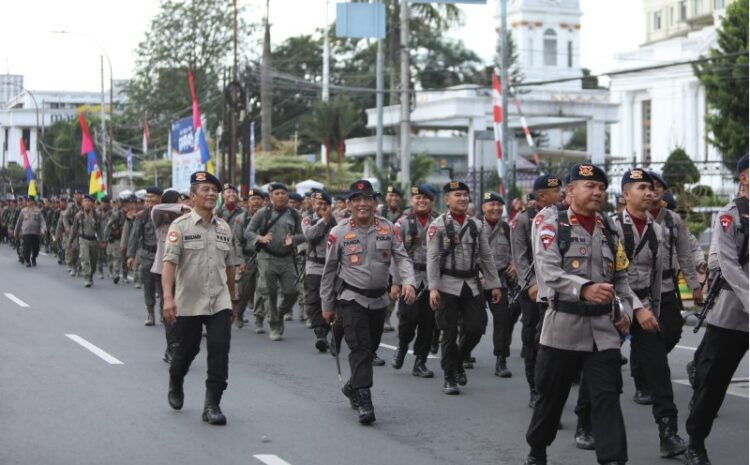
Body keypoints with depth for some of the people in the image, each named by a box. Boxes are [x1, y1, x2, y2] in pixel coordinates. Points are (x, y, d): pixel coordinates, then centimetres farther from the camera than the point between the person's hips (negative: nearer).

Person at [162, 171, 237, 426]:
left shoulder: (224, 228, 7)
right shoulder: (181, 226, -8)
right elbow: (169, 262, -17)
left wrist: (232, 301, 17)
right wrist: (168, 298, -28)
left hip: (219, 303, 3)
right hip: (188, 303, -3)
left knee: (220, 352, -7)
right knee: (186, 351, 13)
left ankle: (212, 405, 0)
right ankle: (175, 385, 42)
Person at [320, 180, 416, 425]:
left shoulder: (388, 228, 1)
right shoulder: (339, 233, -5)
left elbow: (402, 257, -2)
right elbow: (329, 270, 2)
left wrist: (408, 282, -21)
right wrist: (327, 305, 4)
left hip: (379, 299, 4)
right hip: (351, 298, -4)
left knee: (370, 348, 15)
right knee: (360, 348, -13)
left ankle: (353, 387, 36)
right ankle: (364, 401, -12)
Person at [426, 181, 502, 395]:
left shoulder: (477, 225, 9)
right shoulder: (438, 225, -4)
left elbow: (486, 257, 11)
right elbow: (432, 259, -8)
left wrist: (494, 284, 8)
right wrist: (433, 288, -16)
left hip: (472, 285, 4)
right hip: (448, 286, -4)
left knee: (476, 328, 2)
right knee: (449, 333, 1)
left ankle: (458, 361, 30)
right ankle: (449, 377, 13)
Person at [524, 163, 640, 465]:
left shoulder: (609, 230, 12)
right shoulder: (551, 225, -5)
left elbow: (621, 277, 20)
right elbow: (547, 271, -20)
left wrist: (625, 310, 3)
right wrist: (584, 289, -34)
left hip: (604, 328, 3)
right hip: (563, 326, -3)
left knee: (607, 397, -5)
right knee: (551, 394, 10)